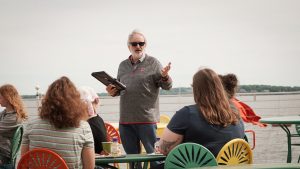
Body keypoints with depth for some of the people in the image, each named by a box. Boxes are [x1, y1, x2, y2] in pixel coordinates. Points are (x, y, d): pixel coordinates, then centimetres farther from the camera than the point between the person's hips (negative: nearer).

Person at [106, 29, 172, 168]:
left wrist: (164, 76, -25)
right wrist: (113, 92, 2)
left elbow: (167, 86, -4)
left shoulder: (153, 63, 0)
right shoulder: (123, 66, 14)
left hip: (147, 118, -5)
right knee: (131, 156, 13)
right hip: (125, 120, 5)